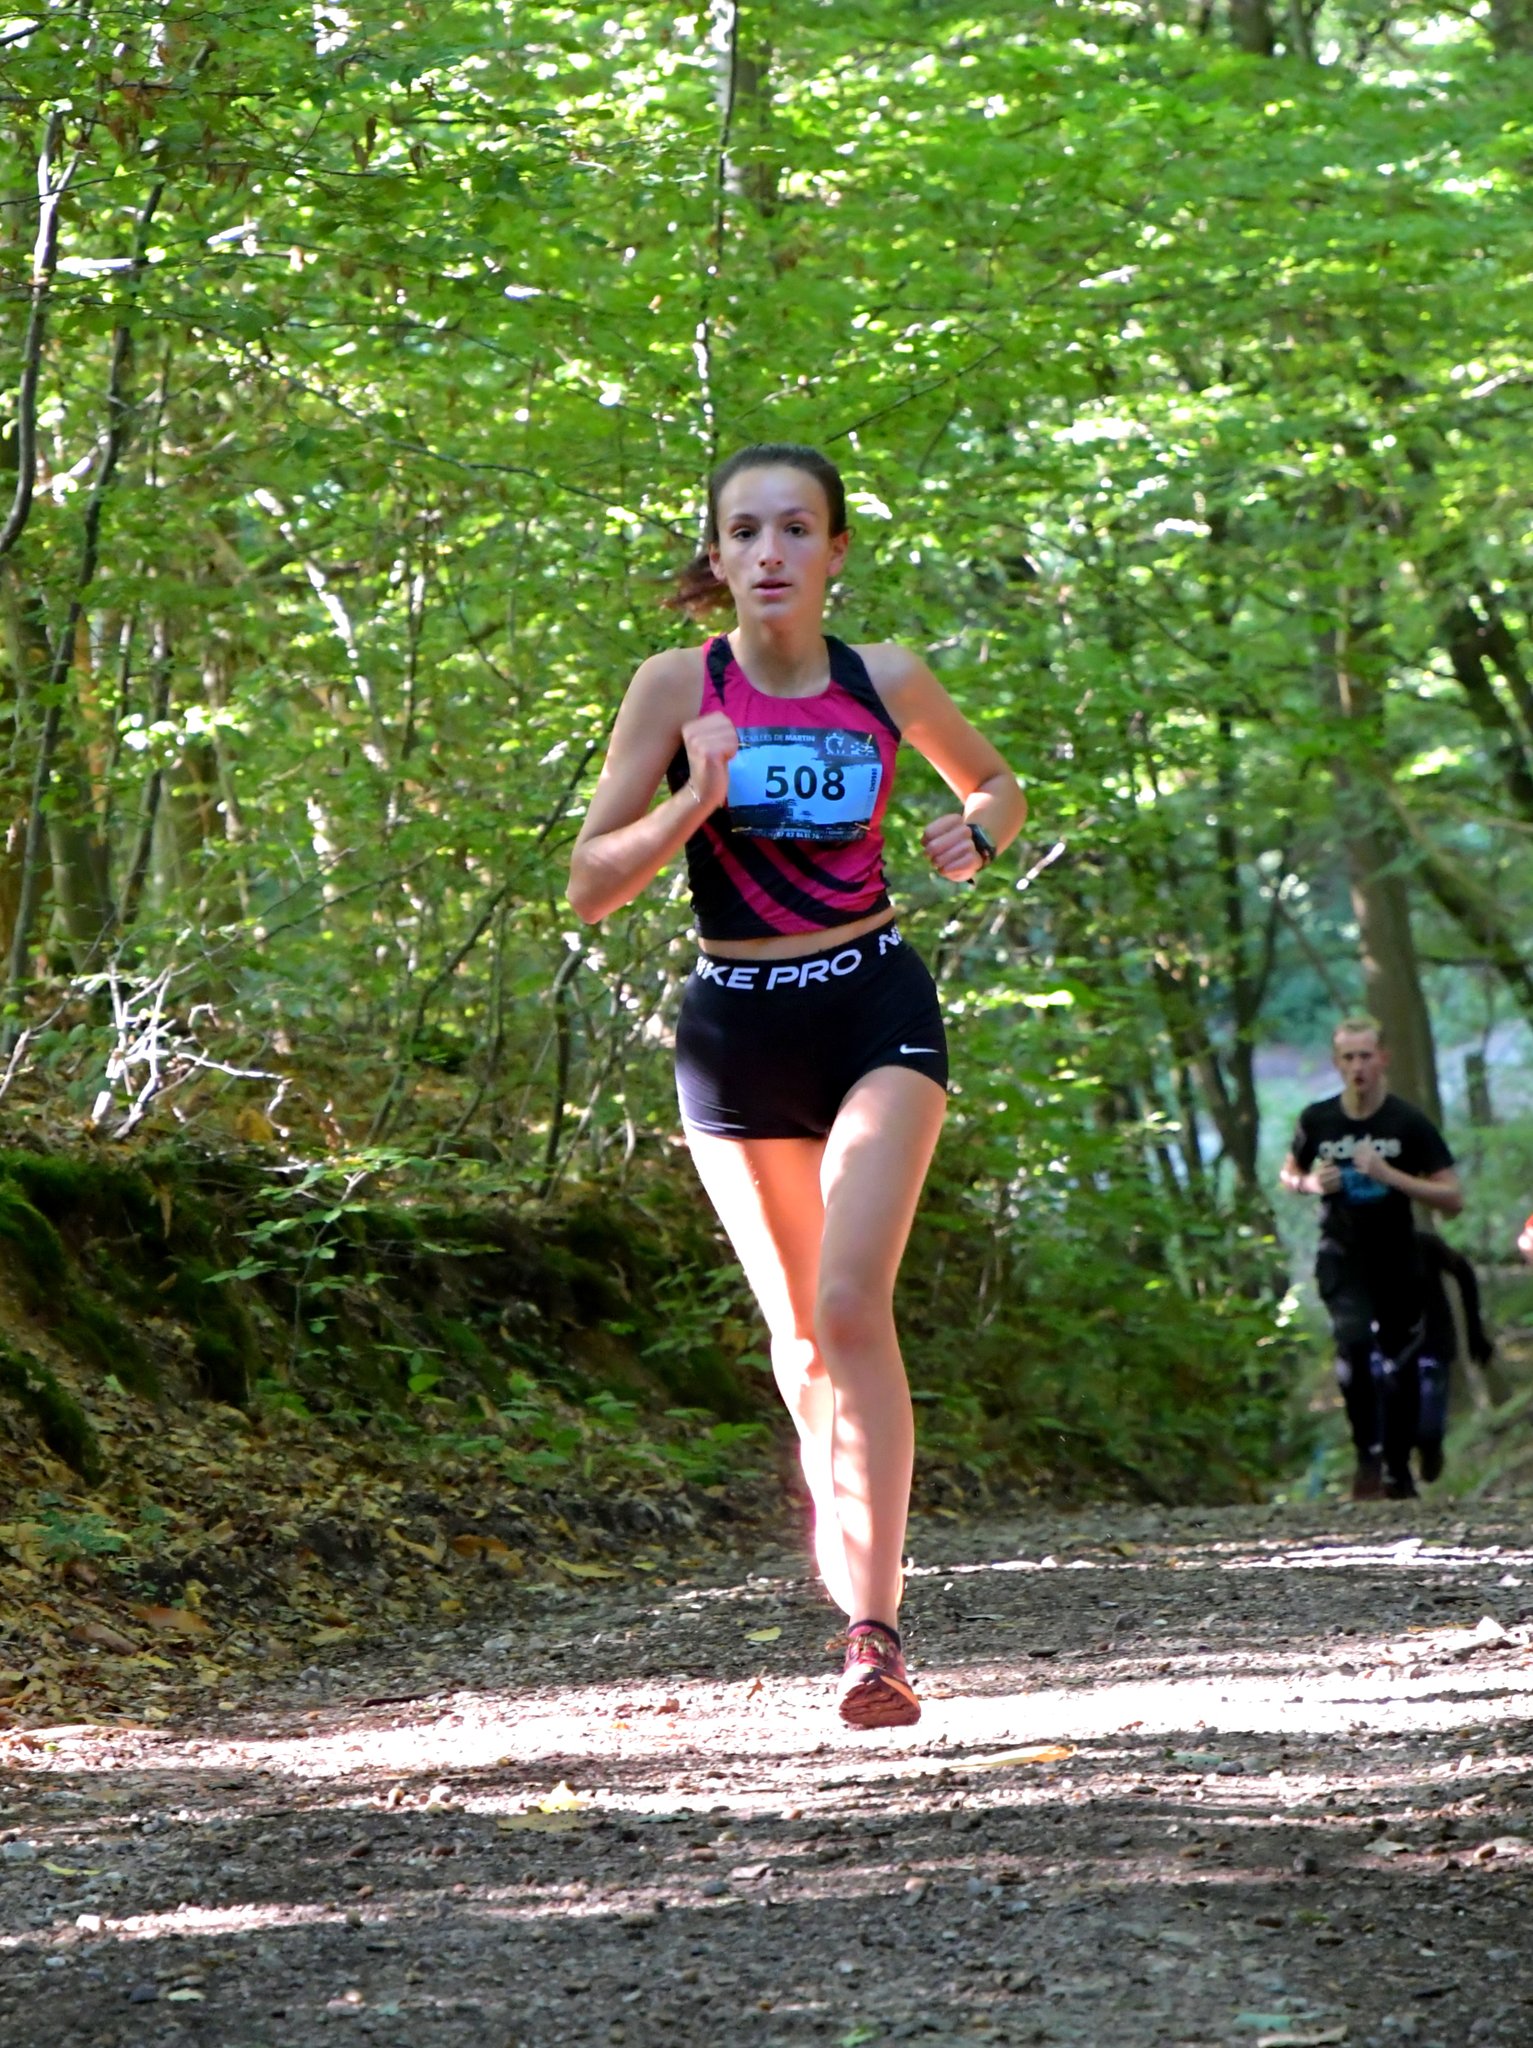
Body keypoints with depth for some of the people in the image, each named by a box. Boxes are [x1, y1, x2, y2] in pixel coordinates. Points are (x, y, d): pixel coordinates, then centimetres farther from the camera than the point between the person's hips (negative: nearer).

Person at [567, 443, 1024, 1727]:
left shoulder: (888, 683, -2)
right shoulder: (680, 686, -6)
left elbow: (997, 783, 18)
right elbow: (590, 885, -7)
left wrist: (978, 834, -5)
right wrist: (697, 799, -22)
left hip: (876, 1007, -1)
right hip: (736, 1026, 1)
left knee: (851, 1303, -17)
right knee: (800, 1329, 12)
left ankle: (876, 1629, -18)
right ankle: (835, 1490, 44)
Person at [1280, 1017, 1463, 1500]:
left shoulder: (1409, 1124, -8)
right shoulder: (1318, 1120, -2)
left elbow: (1452, 1199, -11)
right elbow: (1289, 1174, 16)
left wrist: (1389, 1174, -23)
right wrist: (1310, 1184, -8)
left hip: (1397, 1264, 0)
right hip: (1341, 1258, 0)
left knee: (1401, 1369, 7)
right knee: (1353, 1340, -26)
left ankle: (1398, 1471, 26)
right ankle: (1368, 1454, -16)